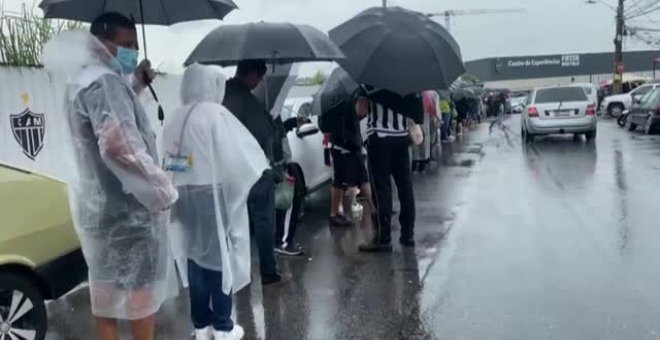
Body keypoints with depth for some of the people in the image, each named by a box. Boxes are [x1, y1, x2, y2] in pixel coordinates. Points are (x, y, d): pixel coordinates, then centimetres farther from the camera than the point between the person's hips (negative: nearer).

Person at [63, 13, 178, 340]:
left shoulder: (85, 81, 13)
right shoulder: (105, 82, -20)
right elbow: (120, 145, -33)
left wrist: (136, 85, 17)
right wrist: (163, 191, -25)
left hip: (97, 203, 10)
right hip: (126, 207, -10)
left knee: (107, 284, 18)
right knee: (142, 286, 3)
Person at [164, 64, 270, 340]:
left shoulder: (176, 119, 5)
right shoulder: (215, 114, -13)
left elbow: (171, 159, 6)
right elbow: (240, 154, -11)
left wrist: (185, 185, 12)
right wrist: (262, 167, 6)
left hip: (185, 198, 6)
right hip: (214, 196, -6)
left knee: (196, 256, 13)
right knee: (220, 256, 4)